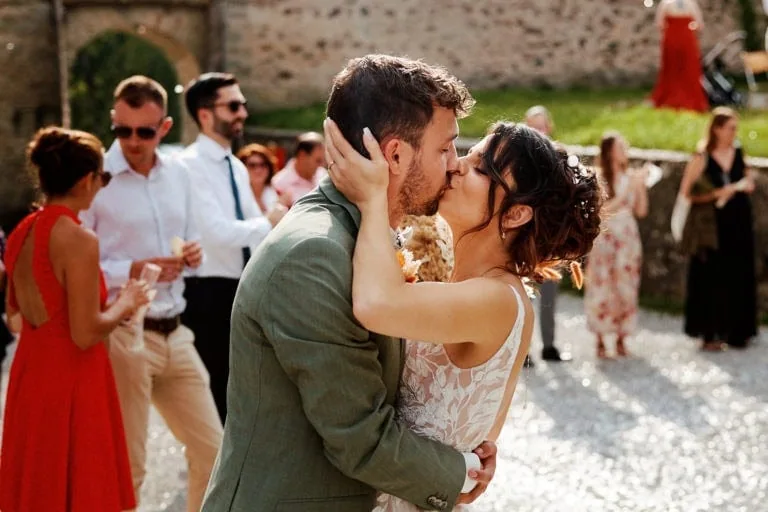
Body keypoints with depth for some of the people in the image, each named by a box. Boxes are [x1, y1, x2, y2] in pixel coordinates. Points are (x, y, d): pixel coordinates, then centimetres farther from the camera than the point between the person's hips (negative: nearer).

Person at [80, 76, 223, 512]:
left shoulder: (178, 175, 9)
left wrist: (193, 255, -2)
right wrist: (134, 272, -21)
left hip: (175, 332, 6)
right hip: (122, 335, -6)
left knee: (211, 448, 12)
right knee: (126, 464, 4)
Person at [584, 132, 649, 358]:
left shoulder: (631, 176, 6)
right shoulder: (599, 177, -4)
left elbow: (641, 211, 6)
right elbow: (604, 209, -14)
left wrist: (641, 185, -5)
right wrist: (629, 189, -16)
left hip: (628, 238, 4)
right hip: (605, 237, -4)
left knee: (626, 287, 4)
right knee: (603, 288, -3)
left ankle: (621, 339, 11)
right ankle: (600, 341, 3)